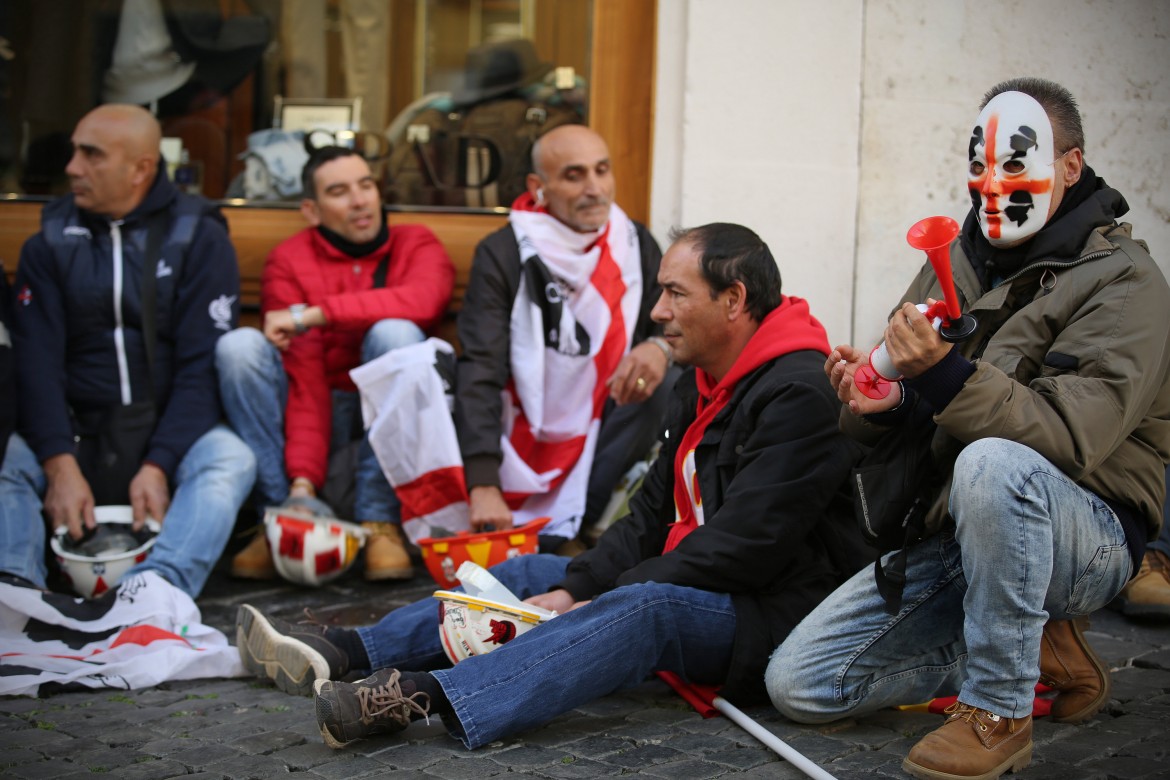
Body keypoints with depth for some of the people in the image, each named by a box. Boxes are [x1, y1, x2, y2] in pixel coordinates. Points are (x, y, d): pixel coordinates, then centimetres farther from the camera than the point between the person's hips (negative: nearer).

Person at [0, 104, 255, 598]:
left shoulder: (200, 238, 1)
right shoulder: (50, 244, 7)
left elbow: (203, 366, -7)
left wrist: (159, 466, -21)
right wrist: (61, 466, -21)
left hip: (170, 428, -2)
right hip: (75, 433, 2)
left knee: (231, 460, -32)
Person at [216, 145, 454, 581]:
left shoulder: (416, 245, -4)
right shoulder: (289, 261, -5)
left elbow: (423, 300, -30)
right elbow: (303, 377, -15)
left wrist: (313, 315, -26)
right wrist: (303, 479, -27)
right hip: (318, 414, 1)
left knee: (395, 332, -29)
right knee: (239, 346, -21)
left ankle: (379, 521, -26)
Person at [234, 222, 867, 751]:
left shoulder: (799, 397, -17)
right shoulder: (701, 388, 15)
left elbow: (743, 546, -23)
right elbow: (653, 514, 12)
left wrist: (597, 602, -20)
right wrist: (575, 589, -5)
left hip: (769, 616, -10)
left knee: (643, 606, -36)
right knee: (529, 573, 5)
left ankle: (426, 695, -50)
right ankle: (346, 651, -6)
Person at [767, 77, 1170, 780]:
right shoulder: (956, 262, 9)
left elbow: (1072, 434, -26)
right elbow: (908, 406, 9)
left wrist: (946, 375, -39)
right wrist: (879, 405, -16)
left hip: (1087, 537, -6)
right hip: (951, 537, 6)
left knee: (994, 462, -40)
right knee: (799, 684, -5)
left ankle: (999, 711, -23)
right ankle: (1033, 650, 9)